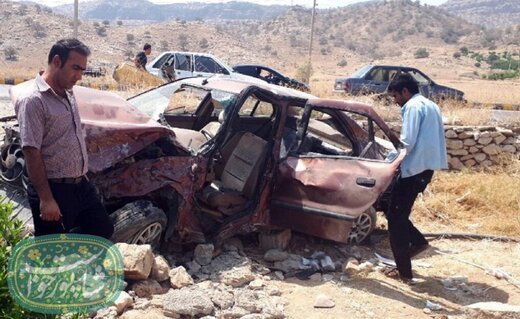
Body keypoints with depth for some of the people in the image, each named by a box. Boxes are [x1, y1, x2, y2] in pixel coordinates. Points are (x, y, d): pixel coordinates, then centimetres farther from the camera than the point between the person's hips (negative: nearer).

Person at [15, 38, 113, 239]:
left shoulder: (68, 94, 9)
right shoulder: (33, 101, -18)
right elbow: (32, 153, -21)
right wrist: (46, 199, -23)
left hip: (81, 185, 8)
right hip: (54, 190, -8)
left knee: (104, 232, 17)